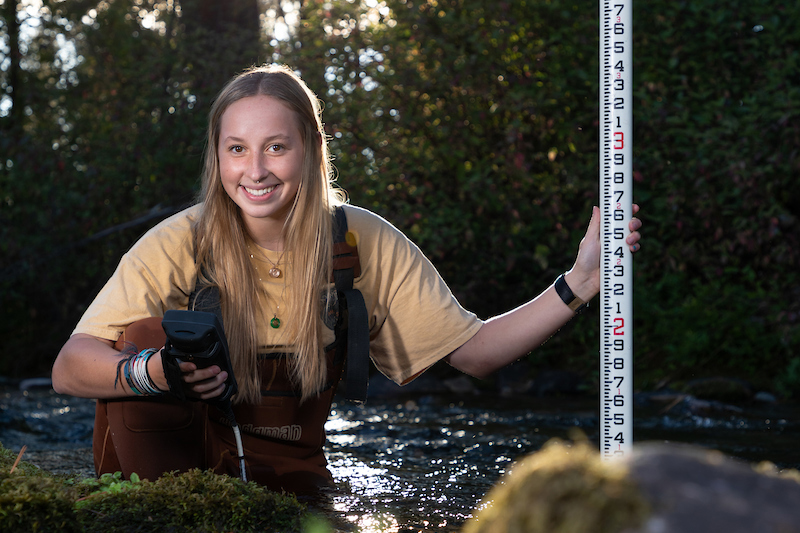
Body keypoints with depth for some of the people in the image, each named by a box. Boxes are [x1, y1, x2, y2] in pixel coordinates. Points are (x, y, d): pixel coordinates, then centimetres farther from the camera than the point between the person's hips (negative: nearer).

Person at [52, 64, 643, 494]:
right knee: (145, 336, -28)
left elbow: (473, 351, -6)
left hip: (287, 468, 0)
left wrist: (578, 284, -18)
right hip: (175, 454, 0)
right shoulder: (180, 244, -15)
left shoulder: (364, 244, -8)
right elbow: (69, 369, -21)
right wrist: (153, 372, -43)